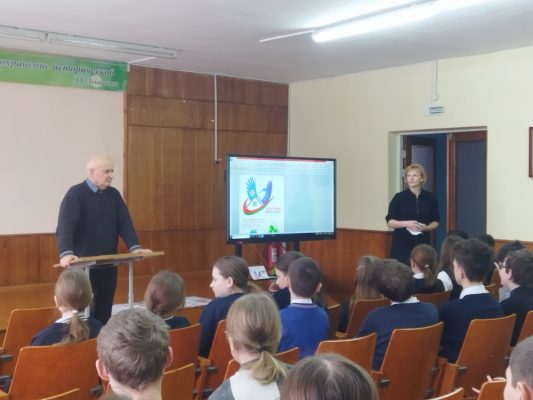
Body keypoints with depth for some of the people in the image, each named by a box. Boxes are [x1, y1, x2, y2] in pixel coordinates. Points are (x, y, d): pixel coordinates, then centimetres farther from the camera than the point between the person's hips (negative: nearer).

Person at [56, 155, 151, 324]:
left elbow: (124, 223, 6)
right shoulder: (75, 194, -9)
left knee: (104, 311, 11)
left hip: (108, 264, 6)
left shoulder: (113, 194, 10)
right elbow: (65, 226, -19)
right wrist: (66, 253, -34)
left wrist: (135, 247, -11)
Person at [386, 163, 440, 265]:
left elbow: (435, 222, 12)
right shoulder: (399, 197, -1)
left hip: (422, 243, 2)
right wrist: (406, 224, -18)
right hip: (402, 243, -2)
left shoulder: (430, 198, 5)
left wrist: (427, 228, -9)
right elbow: (390, 222, -2)